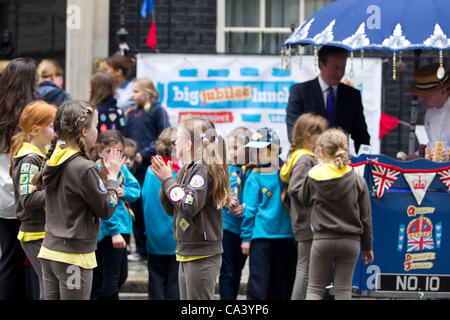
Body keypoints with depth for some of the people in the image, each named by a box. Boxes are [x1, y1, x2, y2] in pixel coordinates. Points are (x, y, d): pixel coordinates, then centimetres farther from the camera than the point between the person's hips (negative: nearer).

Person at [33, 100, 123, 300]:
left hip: (49, 252, 8)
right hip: (74, 257, -8)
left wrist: (102, 177, 8)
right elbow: (107, 210, -11)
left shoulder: (53, 162, 7)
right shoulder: (84, 169, -18)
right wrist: (111, 178, 2)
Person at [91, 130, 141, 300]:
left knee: (122, 275, 16)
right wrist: (115, 231, -26)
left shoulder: (122, 168, 8)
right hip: (109, 229, -9)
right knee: (111, 279, -4)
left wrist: (125, 192, -13)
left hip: (123, 226, 9)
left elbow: (136, 190, 11)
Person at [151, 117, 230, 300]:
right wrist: (164, 180, 1)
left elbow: (189, 207, -24)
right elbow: (170, 209, 15)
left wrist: (168, 180, -14)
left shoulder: (203, 170, -15)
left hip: (202, 256, -10)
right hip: (186, 254, 10)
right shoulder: (185, 171, 13)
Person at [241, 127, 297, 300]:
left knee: (280, 284, 6)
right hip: (261, 236, -3)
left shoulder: (284, 173, 4)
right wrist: (246, 238, -2)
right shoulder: (254, 179, -2)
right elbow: (249, 210, -1)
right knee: (258, 281, -5)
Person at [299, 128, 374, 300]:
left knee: (315, 288, 8)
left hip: (322, 240, -1)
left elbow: (303, 199, 14)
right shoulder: (358, 181, -3)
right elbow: (365, 217, 2)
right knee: (343, 290, 7)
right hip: (350, 241, 1)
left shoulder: (314, 176, -6)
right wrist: (367, 247, 12)